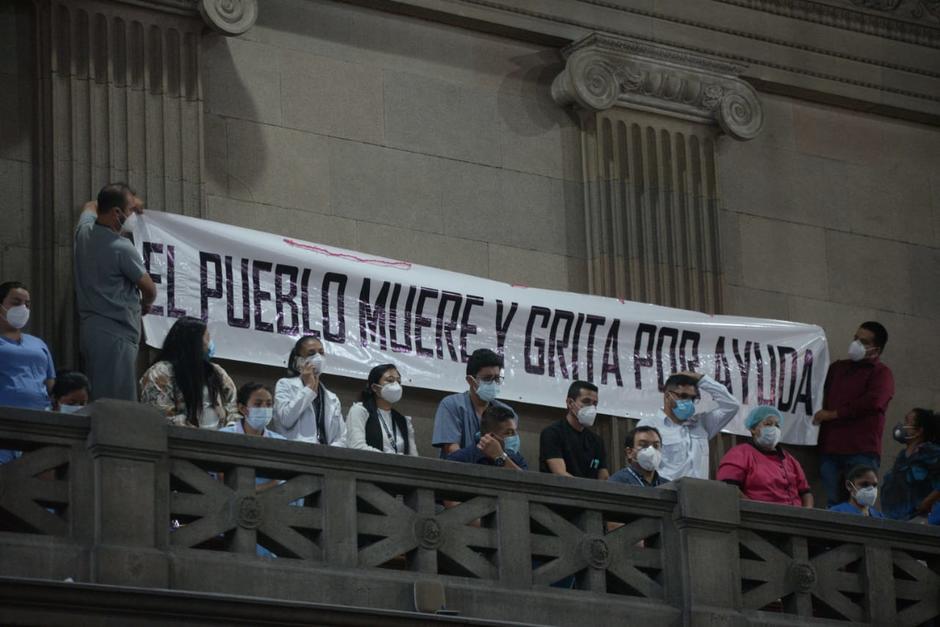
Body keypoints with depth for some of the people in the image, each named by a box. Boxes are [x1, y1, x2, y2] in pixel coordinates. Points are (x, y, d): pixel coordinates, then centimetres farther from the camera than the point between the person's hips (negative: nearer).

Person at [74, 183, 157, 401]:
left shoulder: (84, 231, 5)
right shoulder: (122, 248, -17)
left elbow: (91, 206, 32)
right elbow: (150, 290, -4)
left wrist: (127, 203, 43)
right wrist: (145, 304, 19)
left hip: (90, 327, 9)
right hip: (115, 333, -9)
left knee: (97, 399, 9)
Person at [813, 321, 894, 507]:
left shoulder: (881, 373, 3)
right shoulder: (837, 368, 24)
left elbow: (872, 402, -13)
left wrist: (833, 414, -8)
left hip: (862, 451, -5)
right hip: (830, 448, 5)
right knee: (833, 504, -2)